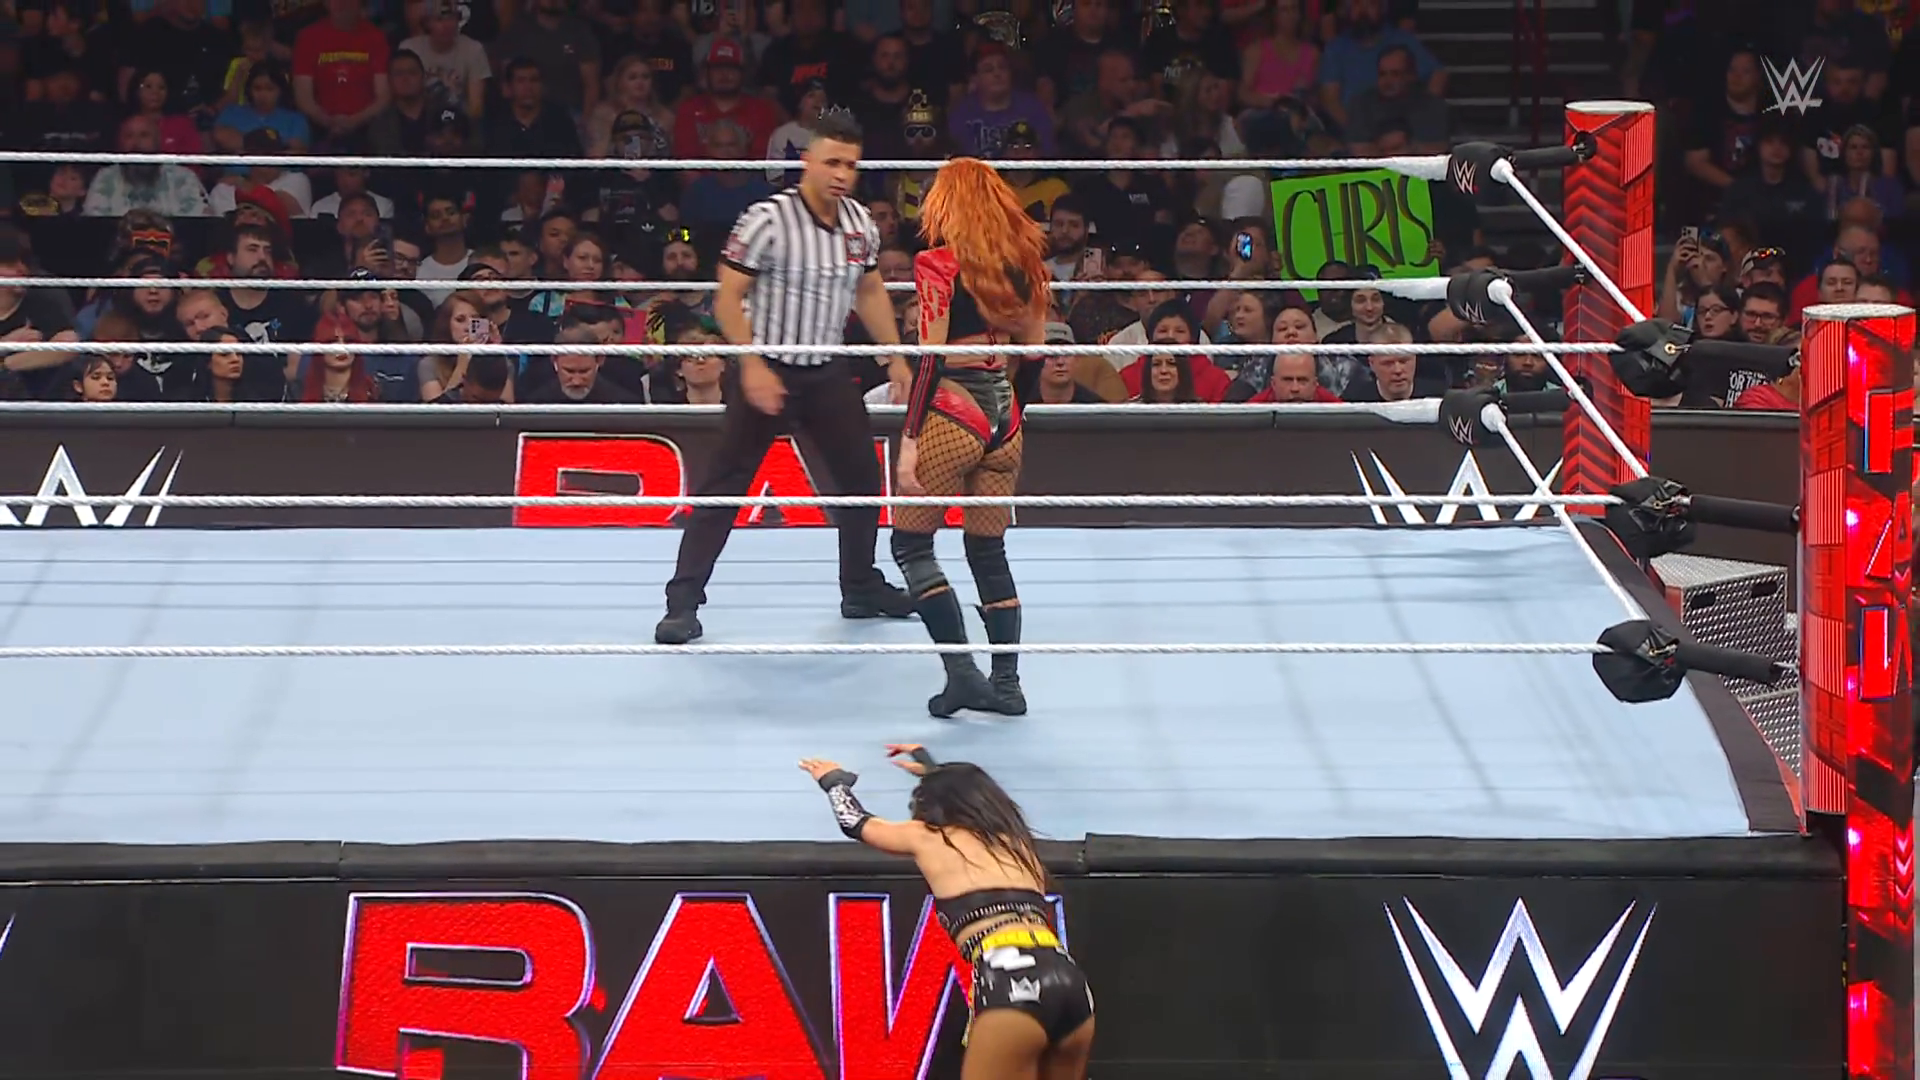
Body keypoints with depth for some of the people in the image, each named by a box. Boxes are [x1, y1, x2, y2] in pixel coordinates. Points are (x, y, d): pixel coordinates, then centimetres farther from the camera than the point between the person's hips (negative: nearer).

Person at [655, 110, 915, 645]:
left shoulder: (861, 223, 1)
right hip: (768, 370, -6)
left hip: (829, 372, 6)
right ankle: (683, 601, -5)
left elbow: (870, 293, 16)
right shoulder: (768, 219, -18)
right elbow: (728, 299, -16)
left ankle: (861, 587, 31)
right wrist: (752, 366, -24)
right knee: (725, 484, -7)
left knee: (863, 477, 12)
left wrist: (896, 356, 12)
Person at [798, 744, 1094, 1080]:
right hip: (1070, 984, 6)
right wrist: (931, 769, 72)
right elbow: (964, 800, 55)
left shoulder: (927, 837, 16)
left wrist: (835, 780, 57)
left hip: (1013, 985, -6)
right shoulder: (1016, 840, 30)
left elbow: (856, 821, 37)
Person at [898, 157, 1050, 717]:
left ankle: (961, 670, -4)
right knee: (989, 551, 14)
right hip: (1003, 414, 6)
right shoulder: (1022, 260, 7)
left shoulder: (939, 263, -10)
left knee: (910, 543, 5)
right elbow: (1033, 343, 13)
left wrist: (909, 440, -14)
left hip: (953, 412, -6)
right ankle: (1006, 681, 13)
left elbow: (931, 356, -14)